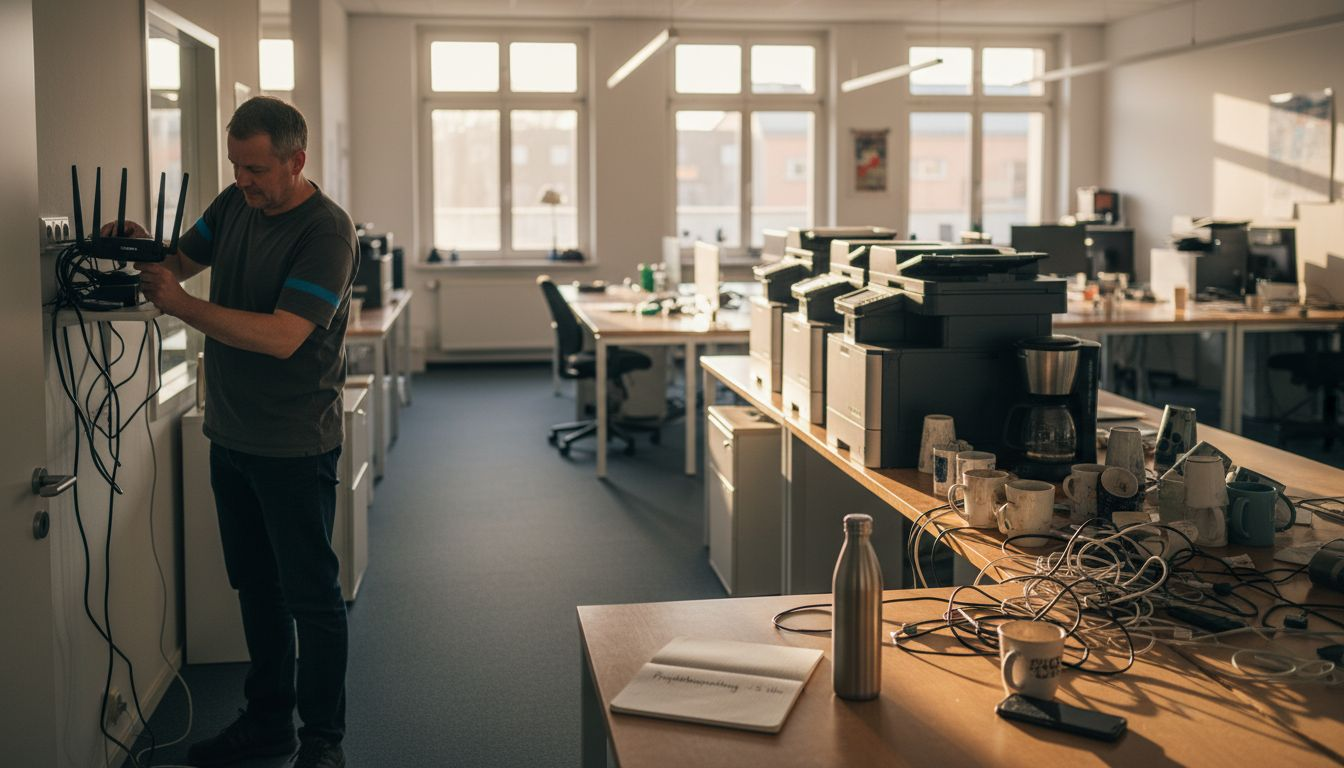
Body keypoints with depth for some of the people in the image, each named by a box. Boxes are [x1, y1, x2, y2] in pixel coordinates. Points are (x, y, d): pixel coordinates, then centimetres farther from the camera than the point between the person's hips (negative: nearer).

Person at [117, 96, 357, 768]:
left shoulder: (326, 232, -18)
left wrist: (177, 303, -25)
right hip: (231, 435, 8)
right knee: (256, 586, 17)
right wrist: (141, 248, -10)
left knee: (311, 596, 2)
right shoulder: (235, 206, 5)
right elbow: (180, 262, 13)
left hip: (295, 446, -8)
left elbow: (282, 336, -26)